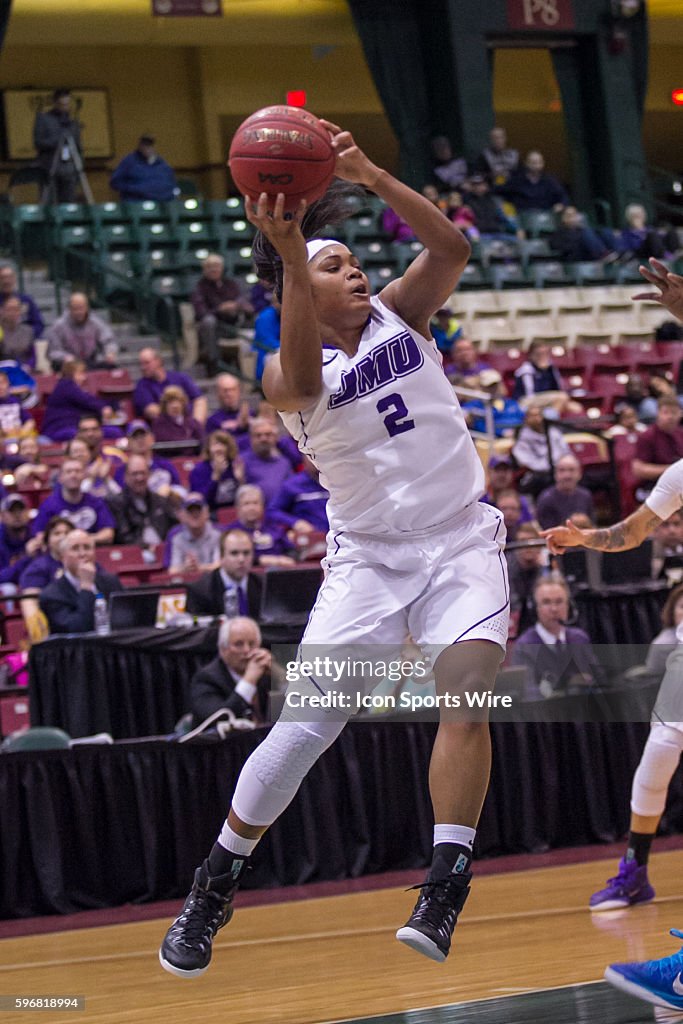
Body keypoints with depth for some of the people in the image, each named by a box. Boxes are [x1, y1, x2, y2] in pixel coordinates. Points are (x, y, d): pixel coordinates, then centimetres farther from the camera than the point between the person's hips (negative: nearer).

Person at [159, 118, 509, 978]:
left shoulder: (399, 313, 1)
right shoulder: (288, 373, -8)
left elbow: (451, 249, -18)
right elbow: (302, 378, -35)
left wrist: (370, 177, -32)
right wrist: (290, 256, -49)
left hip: (461, 544, 2)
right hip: (368, 557, -2)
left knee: (466, 693, -21)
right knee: (305, 723, -10)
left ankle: (443, 893, -20)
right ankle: (212, 890, 5)